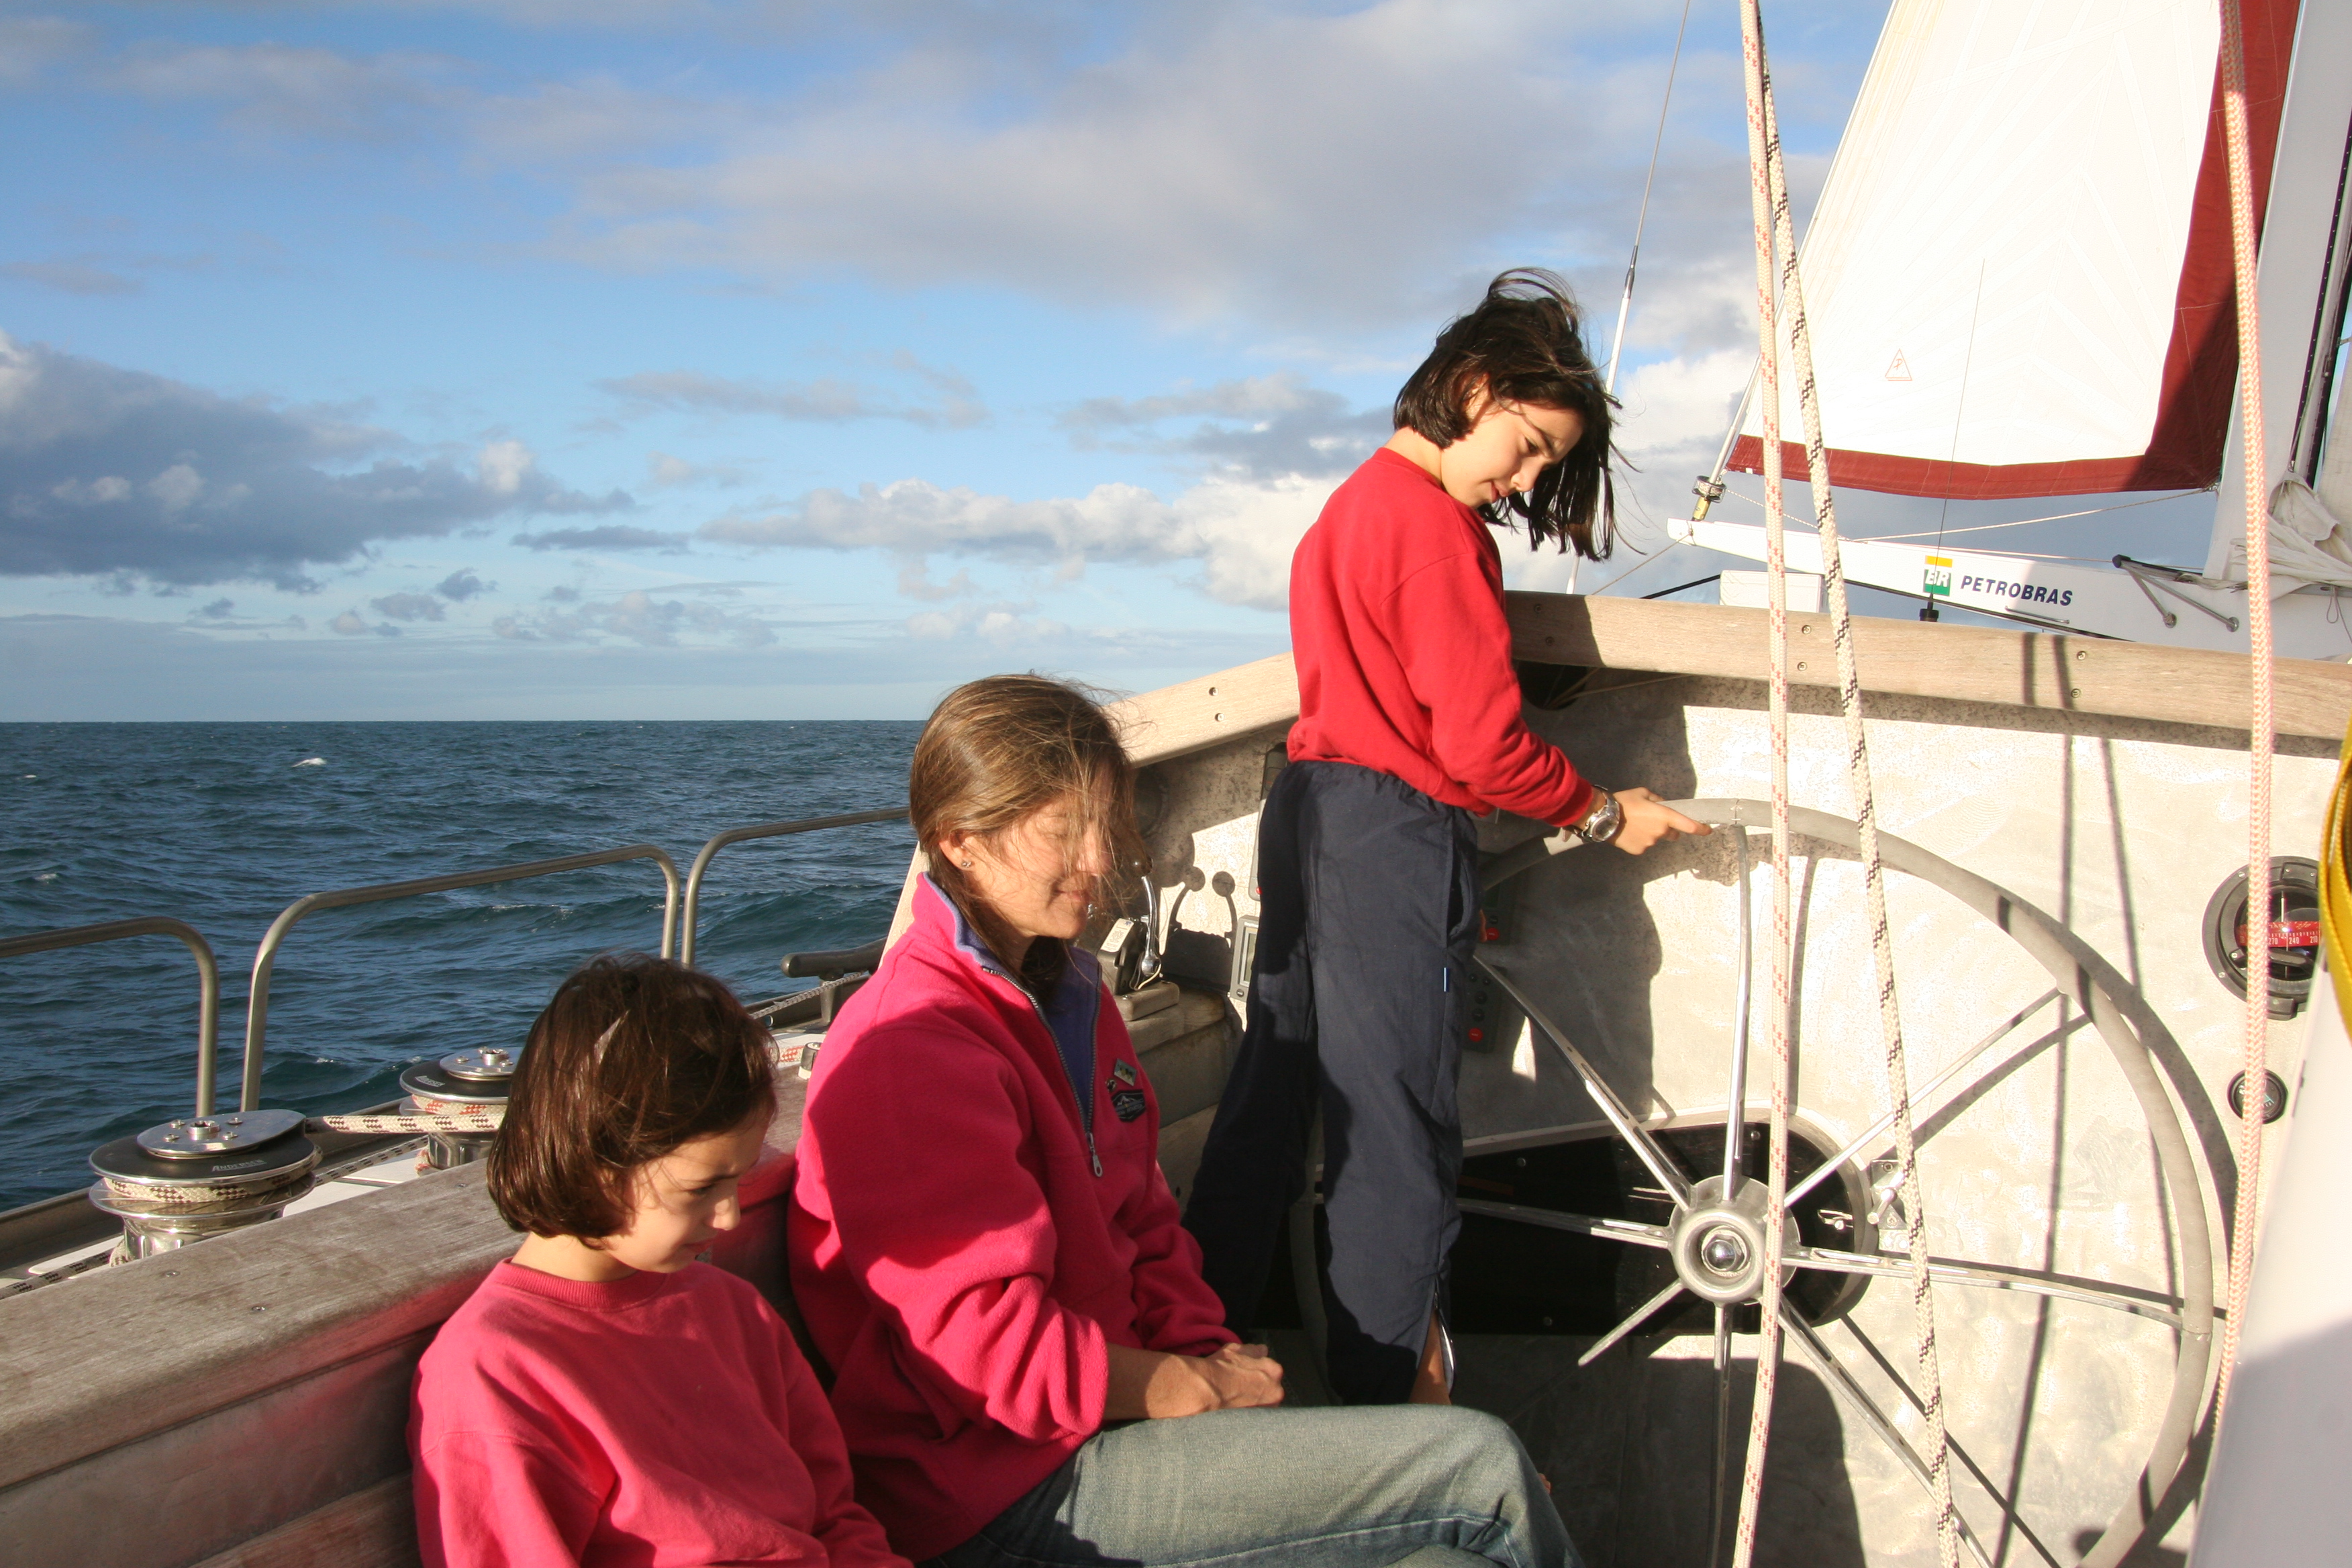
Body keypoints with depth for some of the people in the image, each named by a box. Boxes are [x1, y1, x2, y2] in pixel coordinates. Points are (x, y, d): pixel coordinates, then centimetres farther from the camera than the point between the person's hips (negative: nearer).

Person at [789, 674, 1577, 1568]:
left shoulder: (1068, 998, 14)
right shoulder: (911, 1048, -17)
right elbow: (985, 1344, -21)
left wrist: (1210, 1359, 0)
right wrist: (1195, 1390, -12)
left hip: (1108, 1411, 9)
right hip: (1008, 1495, -9)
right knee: (1481, 1467, -13)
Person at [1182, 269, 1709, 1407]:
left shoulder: (1345, 509, 18)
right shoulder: (1437, 522, -13)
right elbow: (1480, 744, -16)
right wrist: (1603, 814, -1)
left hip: (1306, 813, 10)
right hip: (1395, 835, -10)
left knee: (1272, 1100, 15)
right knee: (1398, 1137, -2)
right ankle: (1396, 1398, 7)